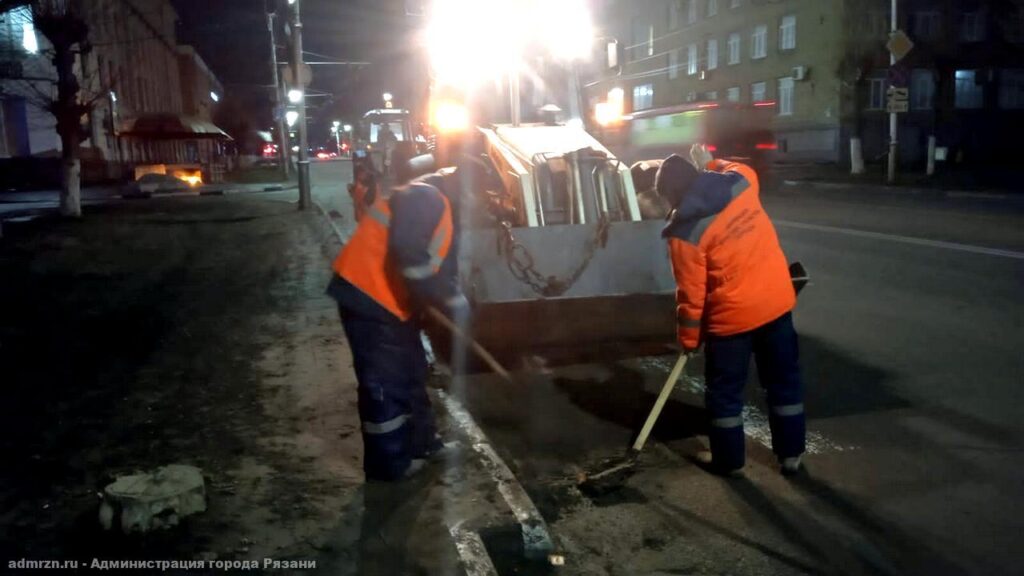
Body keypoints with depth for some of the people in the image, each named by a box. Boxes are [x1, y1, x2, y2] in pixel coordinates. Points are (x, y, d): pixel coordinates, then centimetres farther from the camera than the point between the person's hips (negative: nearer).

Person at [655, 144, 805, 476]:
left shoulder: (685, 231, -16)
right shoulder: (741, 182, -3)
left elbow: (692, 294, -11)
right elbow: (743, 170, 26)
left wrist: (689, 338, 1)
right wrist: (710, 163, 35)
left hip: (733, 315, -6)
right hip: (778, 300, 6)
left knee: (725, 391, 13)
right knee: (784, 380, 18)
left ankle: (728, 460, 26)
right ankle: (791, 453, 30)